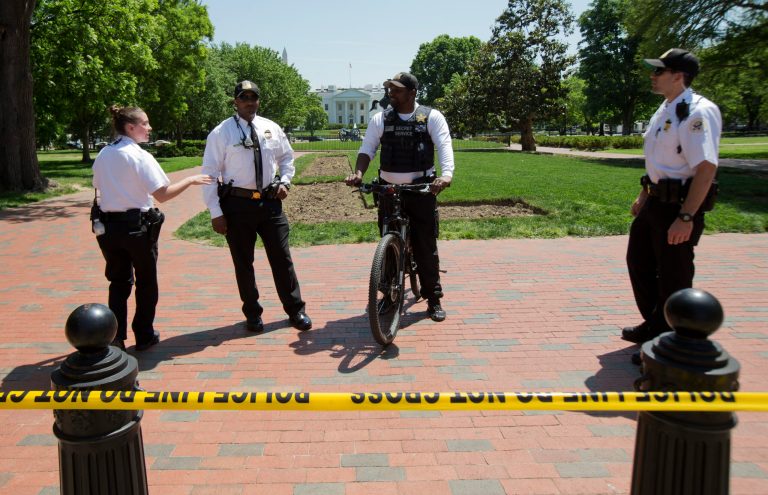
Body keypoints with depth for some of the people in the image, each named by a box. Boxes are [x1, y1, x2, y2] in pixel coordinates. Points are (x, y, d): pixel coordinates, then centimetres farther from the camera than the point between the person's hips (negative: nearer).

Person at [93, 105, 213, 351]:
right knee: (146, 282, 12)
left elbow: (99, 187, 8)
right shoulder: (140, 156, -14)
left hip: (107, 225, 6)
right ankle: (144, 336, 22)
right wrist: (190, 180, -8)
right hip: (136, 226, -5)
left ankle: (115, 337, 13)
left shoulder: (103, 155, 5)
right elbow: (162, 194, -17)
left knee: (119, 282, 16)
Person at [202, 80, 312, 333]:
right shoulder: (221, 133, -6)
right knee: (243, 262, 10)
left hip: (270, 202, 2)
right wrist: (216, 213, -9)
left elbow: (287, 157, 20)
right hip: (238, 204, -2)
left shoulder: (272, 128, 5)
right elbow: (209, 174, -6)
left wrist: (285, 181, 1)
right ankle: (252, 313, 27)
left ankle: (295, 310, 21)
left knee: (282, 258, 7)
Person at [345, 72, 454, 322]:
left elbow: (444, 147, -12)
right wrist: (358, 173, -21)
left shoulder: (432, 117, 0)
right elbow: (367, 149, -1)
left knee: (426, 246, 2)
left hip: (421, 189, -2)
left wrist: (446, 175, -31)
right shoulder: (380, 119, 6)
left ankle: (434, 299, 14)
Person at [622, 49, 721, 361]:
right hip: (656, 200, 10)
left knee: (673, 278, 2)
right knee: (638, 261, 20)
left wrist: (686, 217, -28)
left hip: (680, 205, -10)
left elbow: (706, 168, -26)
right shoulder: (665, 110, 11)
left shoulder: (698, 112, -20)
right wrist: (644, 196, 23)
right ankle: (654, 326, 38)